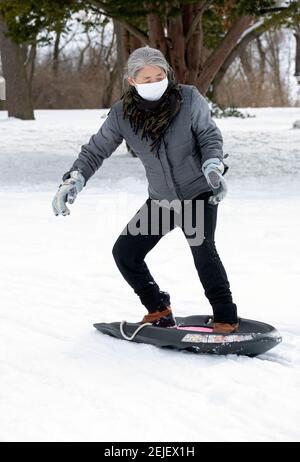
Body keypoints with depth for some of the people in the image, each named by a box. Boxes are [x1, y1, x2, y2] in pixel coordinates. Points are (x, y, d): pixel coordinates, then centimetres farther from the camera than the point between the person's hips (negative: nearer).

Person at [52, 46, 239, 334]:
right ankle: (159, 310, 21)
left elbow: (210, 136, -6)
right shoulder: (122, 113, -10)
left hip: (199, 193, -4)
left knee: (202, 248, -26)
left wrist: (213, 167, -25)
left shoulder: (188, 99, -16)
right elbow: (95, 150, -4)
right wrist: (73, 181, -18)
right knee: (124, 252, 2)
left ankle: (226, 319, -13)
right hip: (160, 200, 4)